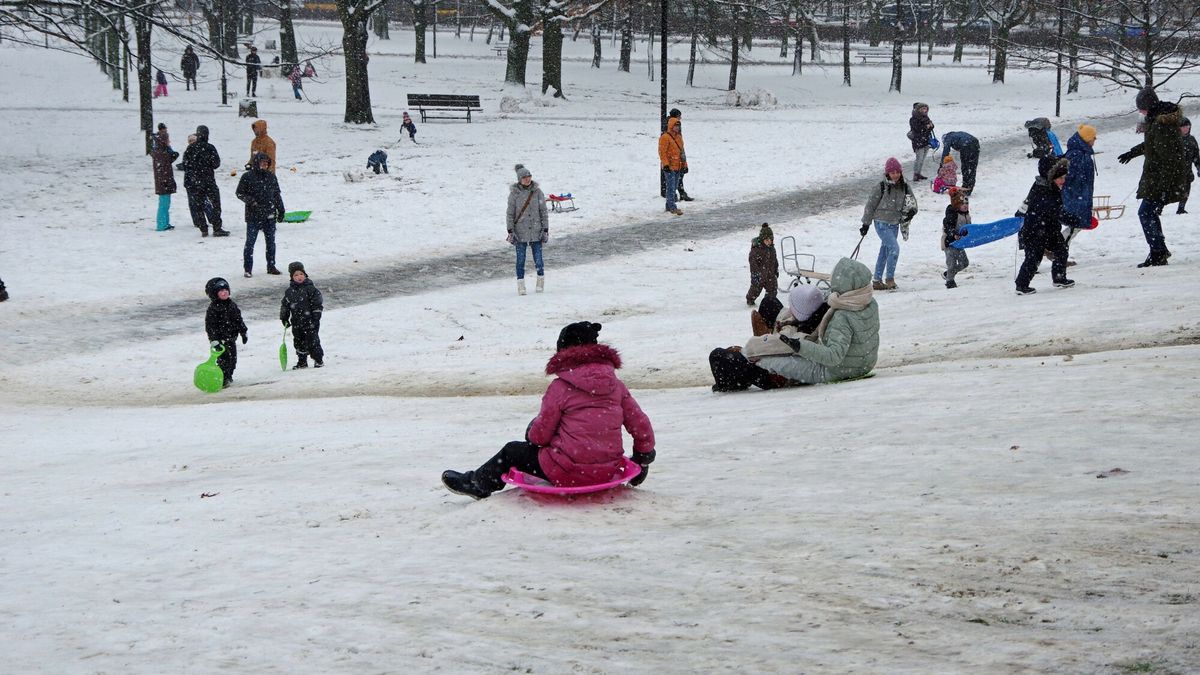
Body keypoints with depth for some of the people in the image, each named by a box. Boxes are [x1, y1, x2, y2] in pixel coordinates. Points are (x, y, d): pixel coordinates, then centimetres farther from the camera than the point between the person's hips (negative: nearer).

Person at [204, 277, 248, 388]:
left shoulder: (232, 305, 8)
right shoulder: (213, 308, -13)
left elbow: (239, 320, 17)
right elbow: (210, 326, -16)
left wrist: (243, 333, 17)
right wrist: (214, 340, -21)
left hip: (231, 338, 7)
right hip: (221, 339, -7)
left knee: (233, 358, 13)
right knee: (223, 359, -9)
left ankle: (228, 376, 29)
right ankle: (223, 380, -2)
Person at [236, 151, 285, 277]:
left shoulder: (271, 176, 7)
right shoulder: (247, 177, -6)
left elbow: (277, 194, 15)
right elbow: (240, 193, -1)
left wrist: (280, 210, 13)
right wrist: (251, 201, -16)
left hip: (269, 216, 4)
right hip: (253, 216, -4)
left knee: (271, 241, 11)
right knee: (250, 242, -4)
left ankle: (271, 266, 22)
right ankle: (248, 268, 2)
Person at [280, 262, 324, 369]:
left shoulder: (310, 288, -6)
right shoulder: (289, 291, 6)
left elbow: (318, 303, -6)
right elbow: (285, 305, 16)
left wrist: (316, 317, -10)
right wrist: (284, 318, 11)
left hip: (310, 321, -5)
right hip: (296, 322, 5)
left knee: (313, 341, -4)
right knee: (299, 343, 10)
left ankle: (319, 360, 8)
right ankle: (302, 362, 20)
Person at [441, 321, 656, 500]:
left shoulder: (560, 387, -11)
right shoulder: (616, 384, 3)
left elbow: (541, 434, -6)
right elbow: (641, 424, 4)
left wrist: (532, 433, 19)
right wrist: (643, 458, 20)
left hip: (570, 473, -5)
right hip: (608, 472, 6)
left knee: (512, 451, 19)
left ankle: (478, 483, 42)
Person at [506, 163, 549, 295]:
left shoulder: (537, 192, 2)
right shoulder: (514, 194, -2)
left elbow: (543, 212, 6)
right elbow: (510, 214, 2)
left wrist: (545, 230, 3)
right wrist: (510, 232, -4)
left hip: (536, 232, 1)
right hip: (520, 233, -1)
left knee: (538, 259, -1)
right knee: (520, 259, 1)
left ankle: (541, 280, 18)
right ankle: (521, 286, 7)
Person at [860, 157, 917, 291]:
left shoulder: (905, 188, 3)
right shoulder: (880, 188, -11)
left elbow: (913, 203, 12)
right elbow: (870, 205, -4)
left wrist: (912, 211, -12)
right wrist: (866, 224, -1)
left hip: (895, 224, 6)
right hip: (882, 223, -6)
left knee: (884, 252, 13)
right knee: (894, 247, -19)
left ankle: (877, 281, 22)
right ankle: (890, 279, -11)